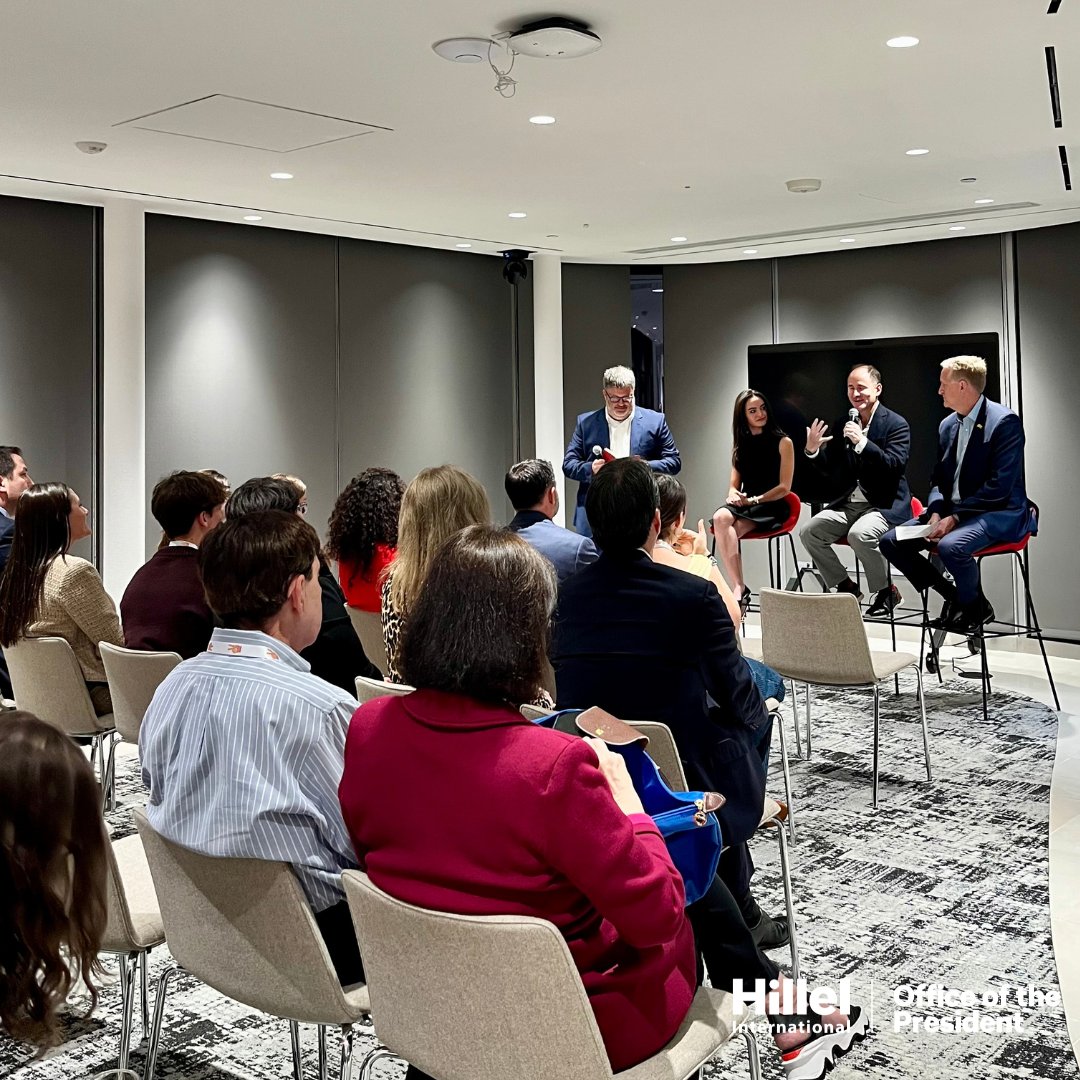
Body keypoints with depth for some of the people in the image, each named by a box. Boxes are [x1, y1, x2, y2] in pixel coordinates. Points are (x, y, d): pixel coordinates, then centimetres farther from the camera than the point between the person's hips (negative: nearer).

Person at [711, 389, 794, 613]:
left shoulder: (782, 442, 2)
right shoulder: (741, 444, 17)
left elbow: (784, 487, -3)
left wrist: (754, 500, -13)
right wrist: (733, 493, -8)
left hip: (772, 507, -4)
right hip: (744, 505, 4)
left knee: (726, 526, -33)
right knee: (720, 518, -33)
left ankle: (739, 589, -29)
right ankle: (739, 587, -37)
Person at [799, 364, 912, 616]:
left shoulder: (896, 424, -5)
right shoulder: (843, 424, 12)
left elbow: (895, 466, -18)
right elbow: (831, 469, 14)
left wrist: (862, 442, -26)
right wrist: (813, 450, -6)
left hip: (884, 504, -6)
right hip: (848, 503, 6)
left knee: (860, 534, -34)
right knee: (809, 532, -12)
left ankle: (885, 591, -8)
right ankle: (845, 586, 6)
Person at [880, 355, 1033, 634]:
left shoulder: (1005, 422, -13)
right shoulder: (948, 425, 11)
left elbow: (1000, 486, -19)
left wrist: (955, 518, -22)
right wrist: (936, 513, -6)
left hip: (999, 513, -8)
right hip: (951, 511, 8)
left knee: (950, 546, -36)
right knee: (891, 541, -6)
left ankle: (974, 606, -6)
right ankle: (952, 595, 7)